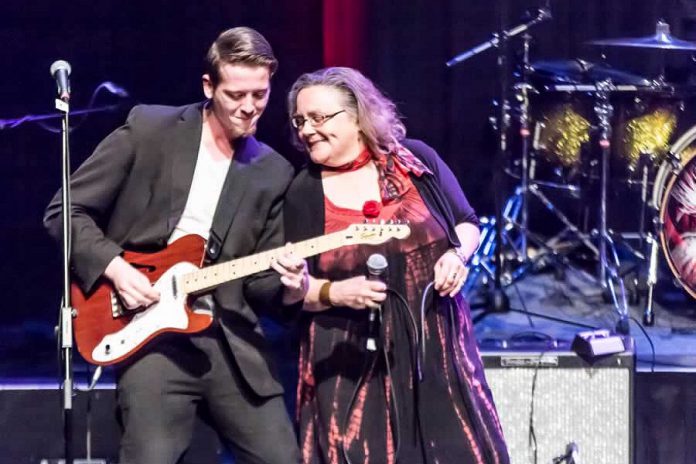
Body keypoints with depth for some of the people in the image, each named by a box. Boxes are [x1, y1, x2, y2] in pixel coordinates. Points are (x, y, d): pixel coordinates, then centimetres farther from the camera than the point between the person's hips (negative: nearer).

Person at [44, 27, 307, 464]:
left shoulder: (274, 172, 9)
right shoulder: (148, 128, -1)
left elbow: (259, 279, 11)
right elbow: (65, 210, 0)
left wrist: (289, 289, -11)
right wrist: (113, 266, -12)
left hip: (233, 340, 4)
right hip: (150, 333, -4)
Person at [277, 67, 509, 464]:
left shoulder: (415, 160, 0)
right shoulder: (303, 193, -1)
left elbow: (468, 223, 12)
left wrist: (458, 254, -8)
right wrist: (334, 293, -18)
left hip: (436, 343, 1)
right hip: (354, 360, -1)